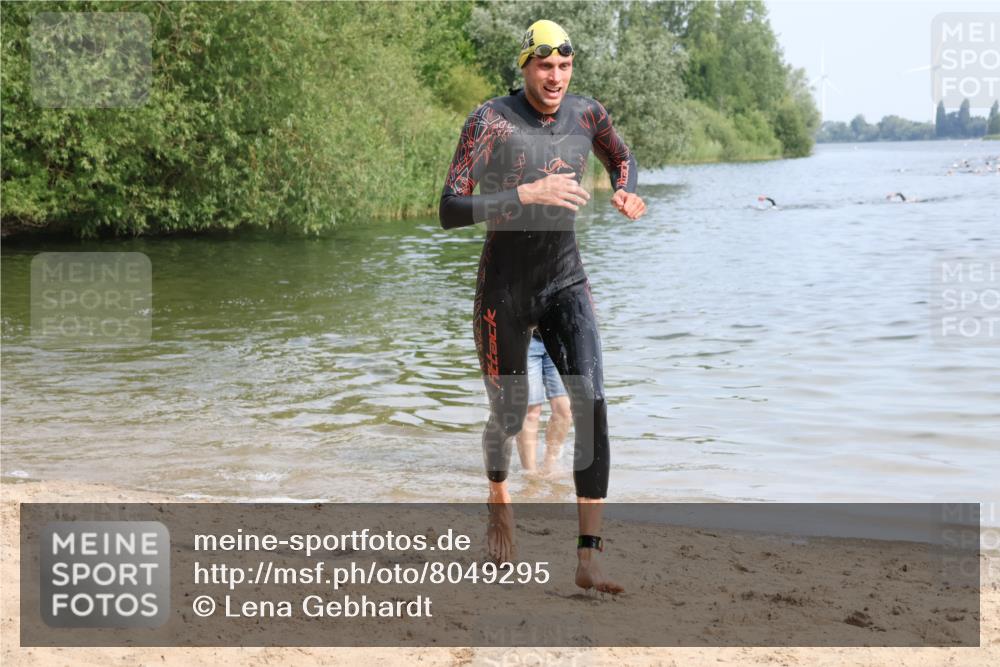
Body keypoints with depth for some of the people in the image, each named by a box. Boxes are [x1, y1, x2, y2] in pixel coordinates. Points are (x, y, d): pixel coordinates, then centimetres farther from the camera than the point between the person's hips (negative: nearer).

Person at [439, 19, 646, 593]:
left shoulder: (587, 115, -2)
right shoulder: (491, 121, -15)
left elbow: (623, 157, 22)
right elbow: (450, 211, -23)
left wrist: (627, 192, -1)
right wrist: (529, 194, -32)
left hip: (566, 283, 3)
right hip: (505, 289, -2)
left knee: (592, 404, -16)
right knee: (509, 417, 9)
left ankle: (590, 558, -15)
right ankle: (499, 497, 45)